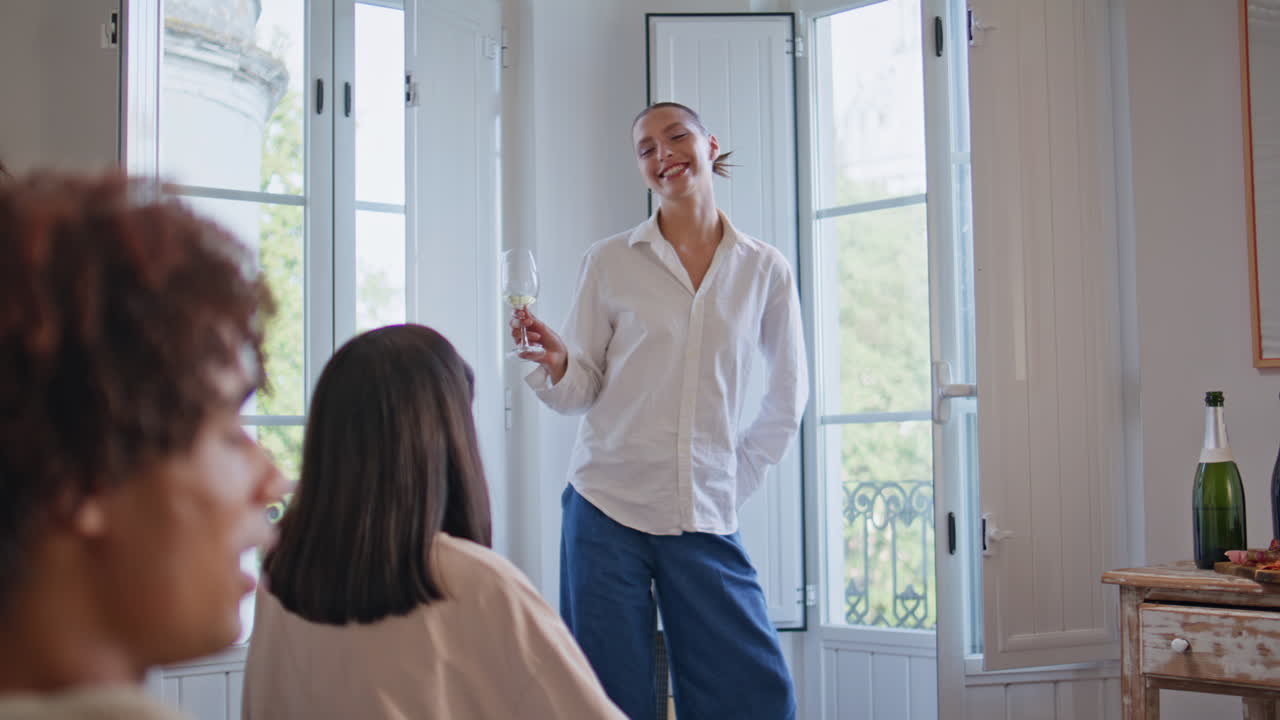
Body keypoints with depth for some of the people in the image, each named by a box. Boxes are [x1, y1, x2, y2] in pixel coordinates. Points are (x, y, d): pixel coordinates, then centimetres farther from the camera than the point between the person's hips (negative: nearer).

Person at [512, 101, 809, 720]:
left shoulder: (764, 271, 6)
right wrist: (556, 364, -18)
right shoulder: (610, 263, 3)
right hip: (607, 508, -1)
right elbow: (581, 391, 3)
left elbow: (788, 394, 16)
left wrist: (742, 476, 8)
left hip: (706, 519, 1)